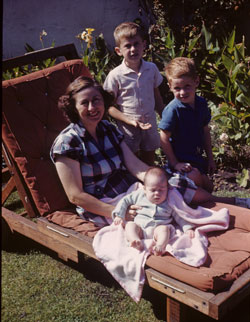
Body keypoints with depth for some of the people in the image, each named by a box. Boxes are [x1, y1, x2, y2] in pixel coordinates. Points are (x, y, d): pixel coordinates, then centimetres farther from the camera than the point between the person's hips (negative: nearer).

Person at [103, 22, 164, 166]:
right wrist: (130, 121, -21)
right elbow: (110, 106, -10)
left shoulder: (152, 68, -1)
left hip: (150, 125, 4)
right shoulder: (116, 75, -13)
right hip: (128, 128, -4)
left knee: (149, 164, 18)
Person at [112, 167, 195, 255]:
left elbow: (179, 217, 14)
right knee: (130, 225, -26)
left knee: (164, 228, -32)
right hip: (140, 228, 1)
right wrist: (119, 215, 10)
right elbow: (125, 200, 20)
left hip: (158, 229, -1)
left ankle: (160, 246, -53)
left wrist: (188, 229, -1)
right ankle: (136, 242, -50)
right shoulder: (140, 195, 14)